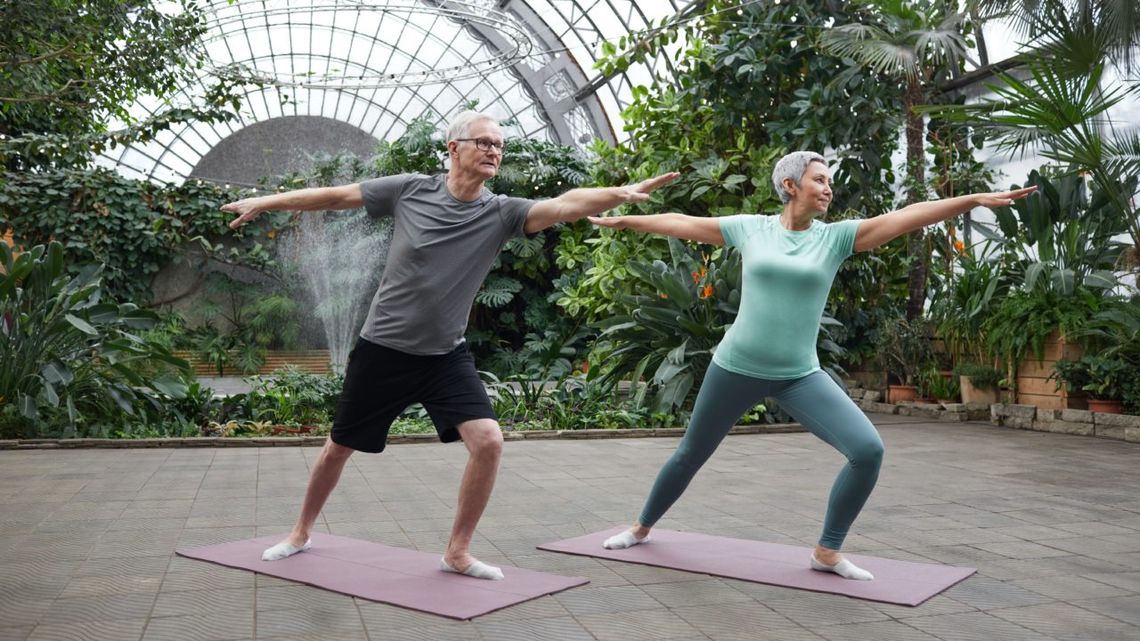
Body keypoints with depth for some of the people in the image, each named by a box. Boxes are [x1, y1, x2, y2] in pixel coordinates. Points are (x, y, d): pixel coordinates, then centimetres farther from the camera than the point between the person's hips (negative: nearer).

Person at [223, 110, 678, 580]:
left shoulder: (500, 213, -9)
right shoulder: (410, 190, -9)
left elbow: (568, 205, -25)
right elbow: (337, 196, 1)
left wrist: (621, 193, -42)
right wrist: (265, 203, 8)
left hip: (446, 356, 1)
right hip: (381, 350, -1)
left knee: (488, 441, -16)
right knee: (339, 448, 12)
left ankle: (457, 552, 3)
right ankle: (301, 533, 39)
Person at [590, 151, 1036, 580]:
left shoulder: (836, 236, -1)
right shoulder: (750, 228, -1)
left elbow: (906, 216, -10)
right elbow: (681, 223, 8)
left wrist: (975, 199, -18)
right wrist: (621, 220, 16)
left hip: (799, 376, 1)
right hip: (736, 368, -1)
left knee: (868, 450, -15)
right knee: (690, 455, 14)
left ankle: (827, 552, 4)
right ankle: (642, 527, 40)